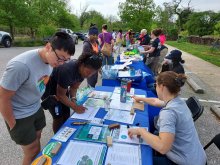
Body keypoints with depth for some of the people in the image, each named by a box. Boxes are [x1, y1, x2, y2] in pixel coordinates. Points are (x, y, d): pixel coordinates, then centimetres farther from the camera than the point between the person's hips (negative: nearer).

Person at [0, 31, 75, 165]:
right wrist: (13, 125, -11)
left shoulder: (50, 60, -10)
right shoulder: (21, 65, -32)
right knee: (33, 150, 8)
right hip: (19, 115, -6)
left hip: (36, 108, 6)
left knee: (36, 139, 21)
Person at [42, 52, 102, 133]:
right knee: (58, 117, -4)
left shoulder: (82, 70, -14)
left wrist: (73, 99, -19)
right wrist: (74, 107, -29)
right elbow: (60, 95, -27)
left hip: (62, 86, 7)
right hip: (49, 90, -6)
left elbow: (74, 87, -3)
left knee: (66, 115, 8)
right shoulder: (68, 71, -37)